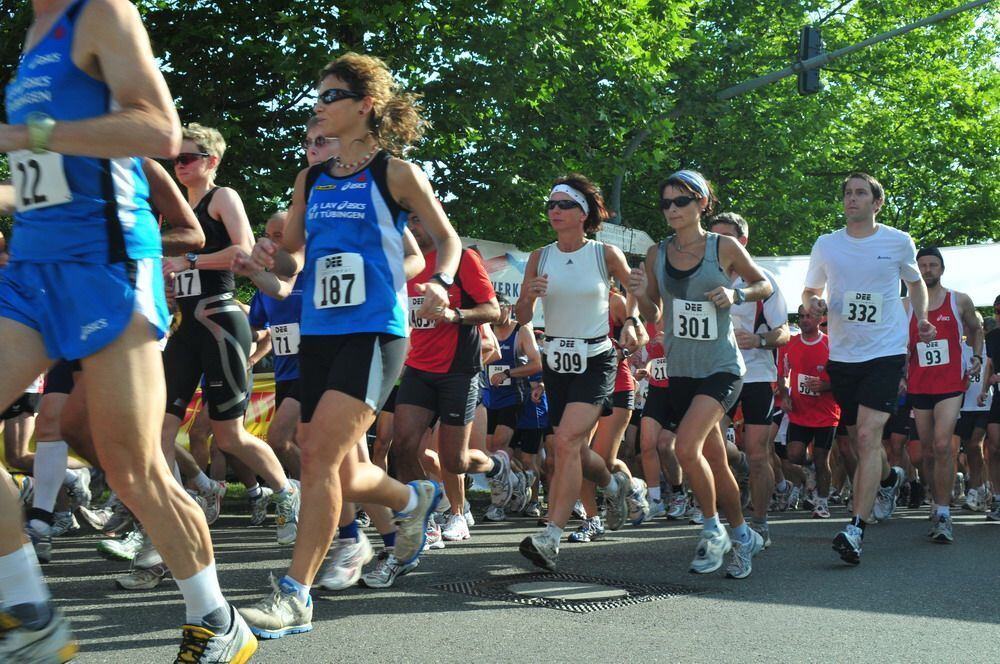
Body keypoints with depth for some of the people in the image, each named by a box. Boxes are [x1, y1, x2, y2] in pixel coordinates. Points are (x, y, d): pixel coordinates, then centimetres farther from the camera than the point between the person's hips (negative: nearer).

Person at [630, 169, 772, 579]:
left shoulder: (724, 247, -5)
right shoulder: (656, 255, 5)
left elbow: (765, 285, 7)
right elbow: (653, 315, 11)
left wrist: (736, 295, -13)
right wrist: (640, 295, -10)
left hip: (721, 367, -5)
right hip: (681, 371, 5)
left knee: (686, 447, -22)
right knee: (715, 461, 12)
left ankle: (713, 530, -2)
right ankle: (742, 536, 29)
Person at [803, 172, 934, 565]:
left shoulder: (899, 242, 0)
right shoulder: (826, 245, 3)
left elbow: (915, 283, 18)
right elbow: (810, 290, 15)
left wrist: (921, 318, 1)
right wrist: (812, 303, -8)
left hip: (885, 352, -3)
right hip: (842, 354, 4)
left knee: (867, 435, -18)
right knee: (858, 440, 15)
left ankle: (856, 529, -22)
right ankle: (889, 478, 49)